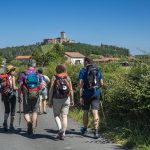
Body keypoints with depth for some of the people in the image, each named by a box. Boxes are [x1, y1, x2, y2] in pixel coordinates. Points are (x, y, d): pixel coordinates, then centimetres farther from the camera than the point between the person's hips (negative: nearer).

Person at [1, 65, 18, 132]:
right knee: (13, 110, 7)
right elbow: (14, 87, -15)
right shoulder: (12, 77, -8)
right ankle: (11, 125, 9)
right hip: (12, 94, -5)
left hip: (5, 94, 5)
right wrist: (17, 88, 7)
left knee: (7, 110, 14)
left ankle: (5, 123, -6)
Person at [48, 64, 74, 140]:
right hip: (66, 99, 2)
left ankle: (60, 129, -8)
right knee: (64, 116, 6)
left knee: (56, 115, 14)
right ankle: (63, 134, 4)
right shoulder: (67, 77, 4)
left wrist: (50, 100, -1)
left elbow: (51, 90, -6)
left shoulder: (54, 78, -3)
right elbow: (71, 90, 1)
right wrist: (72, 100, 9)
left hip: (57, 99, -2)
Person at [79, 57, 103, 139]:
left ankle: (84, 128, 33)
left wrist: (80, 96, -11)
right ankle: (96, 131, -12)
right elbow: (101, 84, 10)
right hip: (96, 94, 2)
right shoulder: (97, 70, 7)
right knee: (95, 112, -2)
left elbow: (81, 84, -11)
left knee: (85, 112, 15)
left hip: (86, 94, -2)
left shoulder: (83, 70, -4)